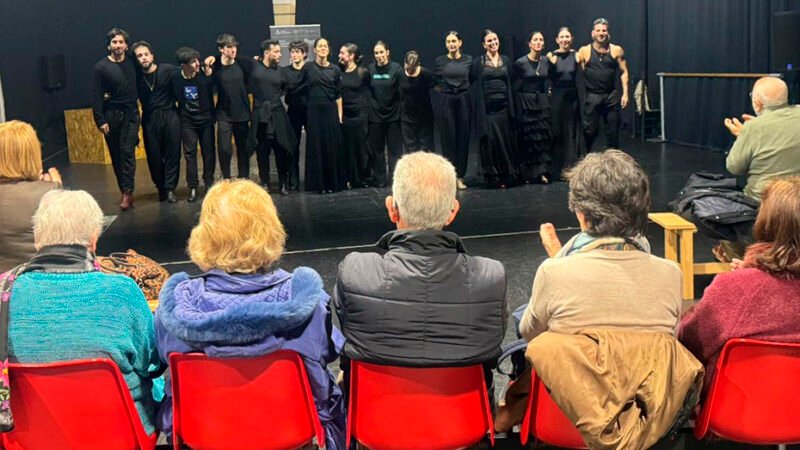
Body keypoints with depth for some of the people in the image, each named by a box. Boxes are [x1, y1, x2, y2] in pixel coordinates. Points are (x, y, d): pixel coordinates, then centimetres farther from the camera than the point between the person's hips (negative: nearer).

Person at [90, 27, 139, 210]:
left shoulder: (132, 63, 2)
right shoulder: (100, 67, -4)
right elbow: (95, 97, -5)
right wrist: (100, 120, -10)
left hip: (130, 113, 0)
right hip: (111, 115, 0)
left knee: (127, 150, -11)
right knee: (116, 154, 6)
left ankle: (127, 192, -11)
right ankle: (125, 191, 16)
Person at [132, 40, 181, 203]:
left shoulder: (168, 70, -5)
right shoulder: (136, 76, -1)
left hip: (170, 116, -1)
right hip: (150, 119, 1)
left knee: (172, 153, 0)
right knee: (154, 155, 6)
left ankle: (170, 188, 8)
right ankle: (160, 187, 22)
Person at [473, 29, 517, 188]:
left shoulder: (506, 60, 11)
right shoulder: (479, 62, 1)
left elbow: (511, 83, 11)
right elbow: (471, 81, -2)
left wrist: (512, 108, 5)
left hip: (503, 106, 3)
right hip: (487, 108, -3)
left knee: (506, 141, 4)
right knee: (490, 142, -1)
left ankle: (507, 177, 13)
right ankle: (493, 178, 8)